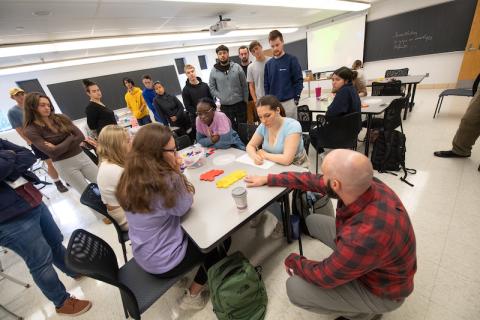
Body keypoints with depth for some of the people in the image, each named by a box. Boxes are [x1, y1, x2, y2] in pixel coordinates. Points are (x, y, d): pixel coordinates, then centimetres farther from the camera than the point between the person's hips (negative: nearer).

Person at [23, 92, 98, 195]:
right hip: (64, 165, -3)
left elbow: (80, 136, -5)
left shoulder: (61, 118, 2)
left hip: (81, 156, 4)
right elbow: (53, 152, -18)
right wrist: (70, 138, -8)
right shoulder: (31, 130, -8)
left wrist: (59, 147, -13)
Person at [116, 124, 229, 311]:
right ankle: (193, 295, 19)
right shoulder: (167, 181, -31)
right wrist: (177, 172, -14)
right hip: (164, 262, -7)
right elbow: (184, 208, -14)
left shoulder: (130, 177, -7)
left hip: (142, 256, 7)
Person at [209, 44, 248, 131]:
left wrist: (245, 99, 0)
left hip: (240, 103, 0)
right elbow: (212, 88, 3)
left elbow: (244, 85, 3)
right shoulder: (213, 71, -1)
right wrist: (221, 97, -8)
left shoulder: (236, 67, 0)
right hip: (225, 106, 0)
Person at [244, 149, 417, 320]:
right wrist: (268, 179, -1)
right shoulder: (364, 184, -23)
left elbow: (324, 277, -26)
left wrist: (293, 261, -6)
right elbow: (314, 180, -8)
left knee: (295, 288, -15)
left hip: (381, 288, -6)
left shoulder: (366, 237, -44)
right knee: (313, 221, 8)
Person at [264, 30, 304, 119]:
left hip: (288, 102, -4)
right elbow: (266, 84, 13)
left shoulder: (292, 60, -1)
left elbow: (299, 81, -4)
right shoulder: (268, 64, 10)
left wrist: (296, 100, -10)